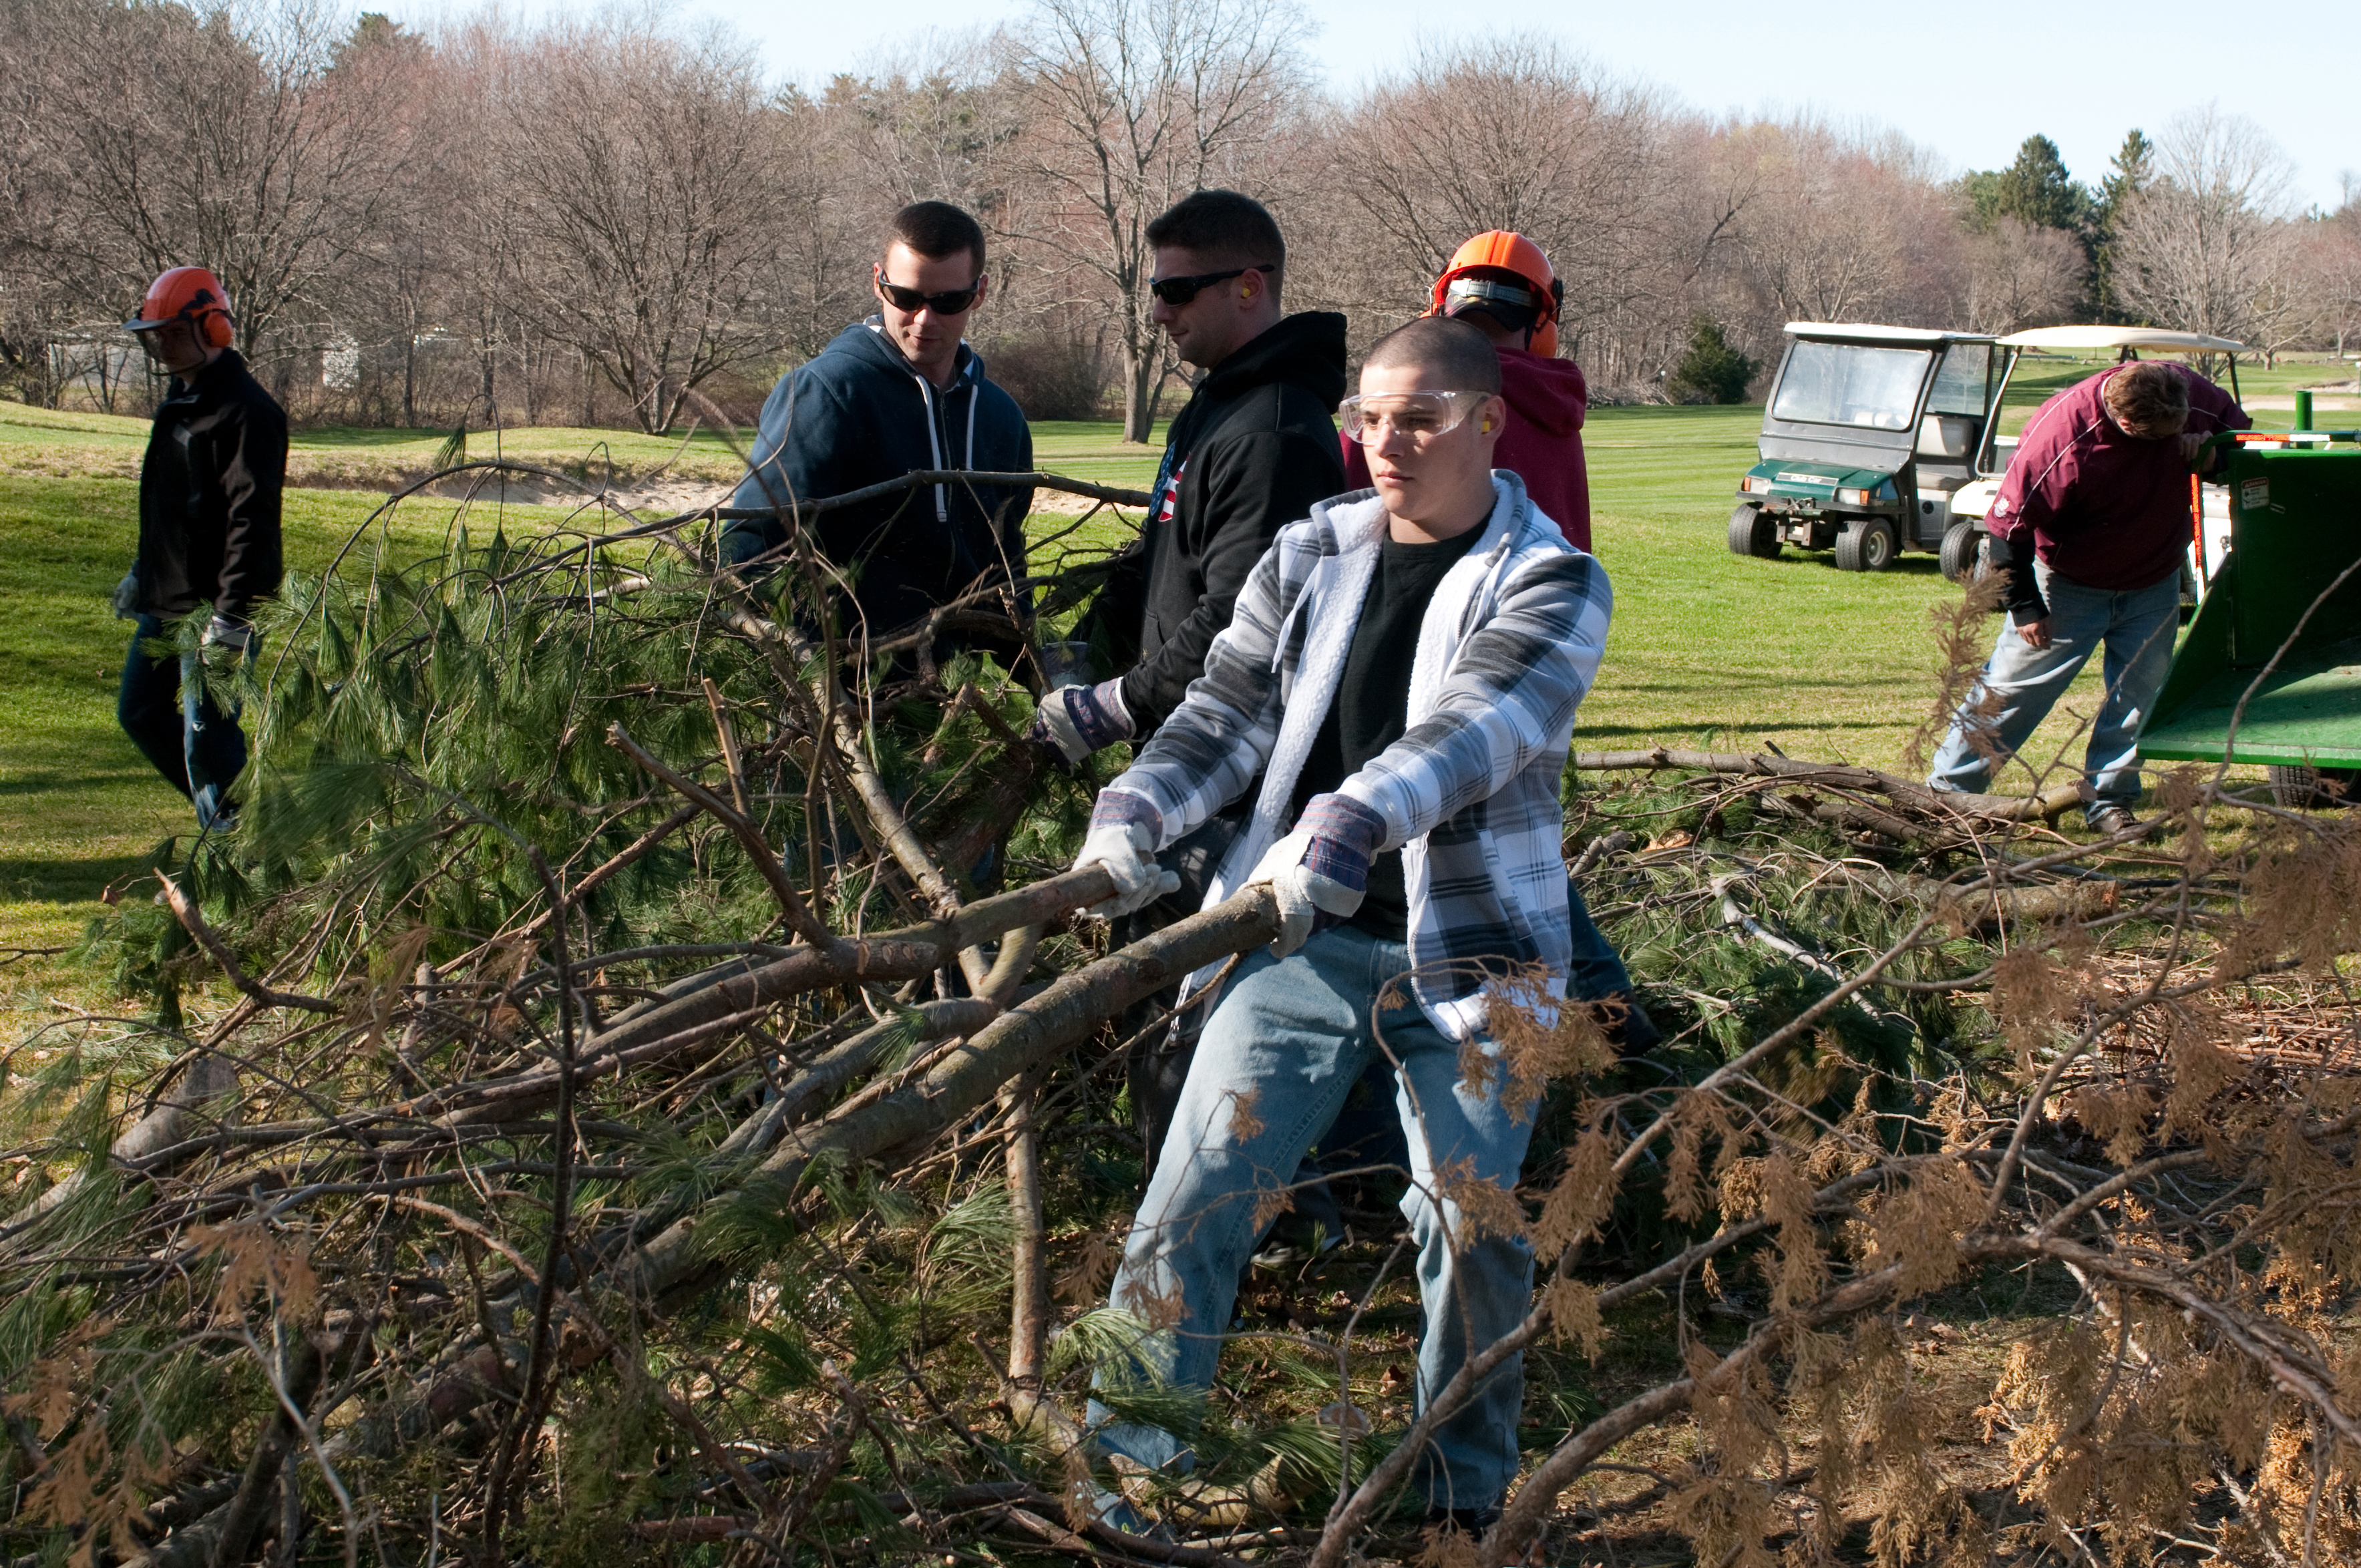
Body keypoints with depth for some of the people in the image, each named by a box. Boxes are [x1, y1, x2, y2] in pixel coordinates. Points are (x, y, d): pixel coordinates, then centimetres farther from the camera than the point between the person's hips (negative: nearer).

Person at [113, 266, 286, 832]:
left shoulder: (245, 411, -17)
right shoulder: (180, 399, 14)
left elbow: (252, 521, -23)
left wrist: (230, 620, -27)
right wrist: (142, 574, 27)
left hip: (213, 608, -10)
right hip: (165, 604, 10)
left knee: (207, 738, -6)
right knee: (141, 713, 15)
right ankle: (223, 809, 28)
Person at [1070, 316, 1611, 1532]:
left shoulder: (1550, 584, -6)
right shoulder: (1310, 555, 8)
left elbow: (1476, 725, -24)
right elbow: (1227, 713, 7)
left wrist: (1350, 822, -41)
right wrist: (1135, 809, -13)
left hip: (1466, 952, -3)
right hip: (1302, 934, 3)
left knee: (1474, 1230, 3)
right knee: (1198, 1191, -4)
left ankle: (1469, 1494, 24)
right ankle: (1124, 1454, 7)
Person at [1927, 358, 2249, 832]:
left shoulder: (2188, 392, -19)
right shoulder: (2059, 435, -33)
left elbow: (2241, 429, 2)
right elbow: (2010, 522, -22)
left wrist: (2211, 451, -22)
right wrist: (2024, 606, -15)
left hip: (2153, 585, 4)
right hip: (2068, 585, -4)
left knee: (2140, 695, 5)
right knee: (2010, 688, -1)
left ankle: (2108, 802, 18)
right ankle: (1947, 789, 9)